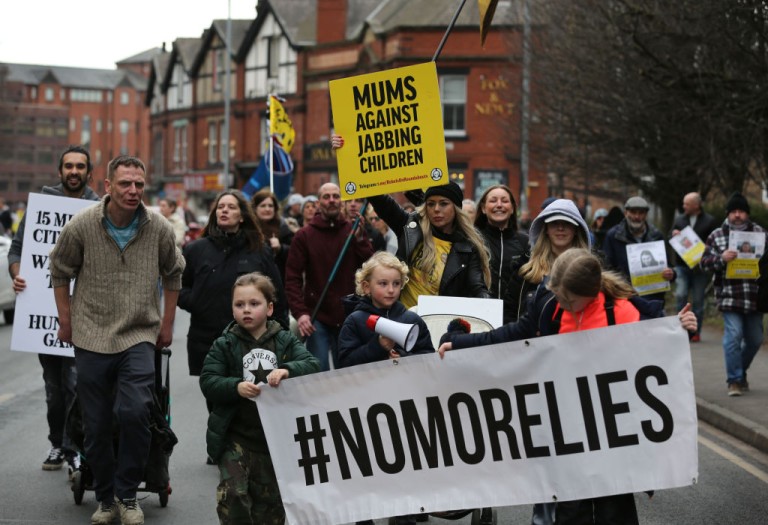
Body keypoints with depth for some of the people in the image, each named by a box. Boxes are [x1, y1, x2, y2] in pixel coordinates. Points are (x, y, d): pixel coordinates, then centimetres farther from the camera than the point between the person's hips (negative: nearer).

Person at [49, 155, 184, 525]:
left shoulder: (159, 229, -2)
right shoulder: (81, 226, -6)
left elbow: (172, 275, 15)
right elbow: (60, 272, 9)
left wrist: (166, 324, 14)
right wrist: (66, 322, 8)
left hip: (139, 337, 0)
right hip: (91, 338, 0)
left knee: (134, 413, -19)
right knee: (96, 426, 4)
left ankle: (127, 495, 0)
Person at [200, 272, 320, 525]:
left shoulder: (285, 341, 2)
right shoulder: (225, 345, -1)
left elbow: (313, 365, -10)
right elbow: (207, 382, -8)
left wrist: (288, 370, -30)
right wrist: (236, 387, -26)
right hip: (236, 436, -1)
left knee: (270, 501, 12)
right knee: (232, 494, -15)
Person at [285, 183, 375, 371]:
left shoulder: (355, 231, 7)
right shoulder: (304, 236, 1)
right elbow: (292, 278, -3)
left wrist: (359, 238, -15)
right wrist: (300, 312, -15)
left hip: (349, 316, 2)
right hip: (317, 318, -2)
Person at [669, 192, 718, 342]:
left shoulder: (709, 221, 0)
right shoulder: (679, 220, 9)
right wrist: (673, 234, -6)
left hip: (701, 267, -2)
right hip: (682, 266, 2)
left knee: (698, 300, 4)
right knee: (680, 295, -13)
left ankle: (696, 331, 13)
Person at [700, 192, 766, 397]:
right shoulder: (716, 236, 3)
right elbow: (705, 262, 0)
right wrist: (721, 259, -18)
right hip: (729, 295, -3)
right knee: (733, 335, -11)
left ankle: (740, 371, 35)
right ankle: (734, 380, 0)